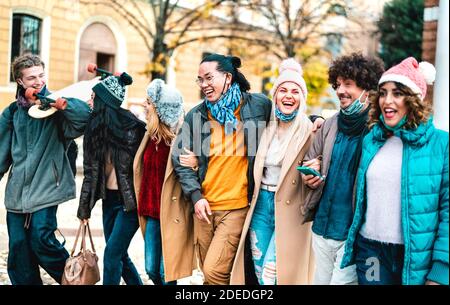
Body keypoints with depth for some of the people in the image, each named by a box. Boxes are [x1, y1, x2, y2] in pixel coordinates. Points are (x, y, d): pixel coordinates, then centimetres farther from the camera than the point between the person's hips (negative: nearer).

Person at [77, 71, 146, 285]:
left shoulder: (130, 127, -14)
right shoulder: (95, 127, 7)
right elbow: (91, 171, 10)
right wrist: (85, 207, 10)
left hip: (130, 199, -7)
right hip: (109, 198, 7)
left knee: (112, 254, -7)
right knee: (120, 255, 13)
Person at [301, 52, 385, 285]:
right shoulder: (330, 125, 5)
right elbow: (309, 161, 16)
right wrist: (309, 174, -4)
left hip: (355, 233, -6)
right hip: (322, 228, 6)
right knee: (320, 281, 18)